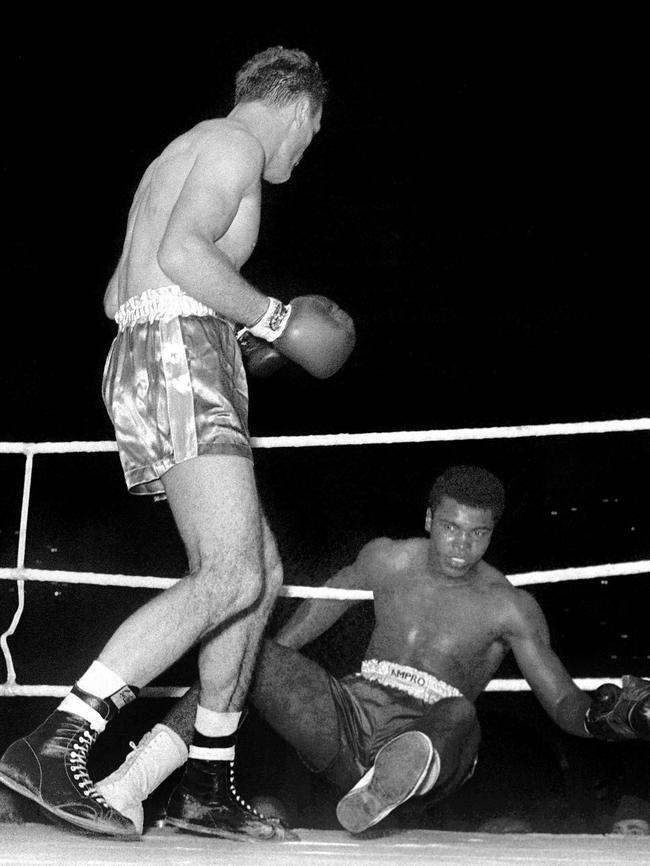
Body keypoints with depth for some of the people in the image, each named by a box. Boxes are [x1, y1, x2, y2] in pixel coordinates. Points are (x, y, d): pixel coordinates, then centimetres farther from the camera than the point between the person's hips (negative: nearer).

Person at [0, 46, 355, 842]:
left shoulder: (179, 158, 29)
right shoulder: (236, 142, -1)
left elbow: (117, 296, 30)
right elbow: (183, 253, -19)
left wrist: (241, 342, 32)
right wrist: (274, 320, -9)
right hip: (181, 359, -11)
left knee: (261, 574, 9)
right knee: (229, 578, -21)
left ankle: (209, 789, 8)